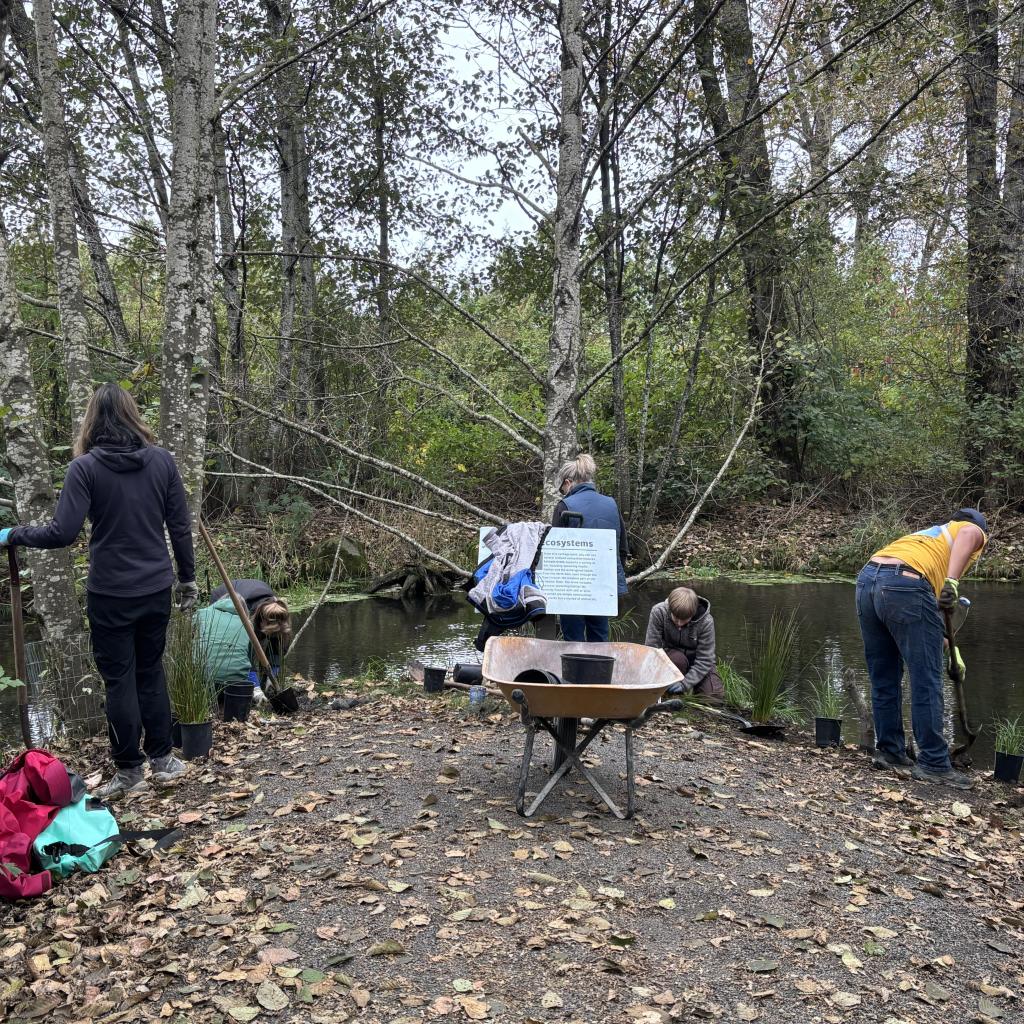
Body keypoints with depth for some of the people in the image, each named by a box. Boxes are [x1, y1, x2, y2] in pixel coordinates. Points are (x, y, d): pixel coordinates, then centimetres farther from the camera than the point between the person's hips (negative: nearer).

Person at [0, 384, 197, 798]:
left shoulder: (85, 467, -12)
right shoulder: (162, 460, -1)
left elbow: (62, 533, -16)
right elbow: (180, 526, 1)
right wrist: (187, 577, 11)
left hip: (110, 593, -3)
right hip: (157, 589, 4)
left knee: (119, 679, 8)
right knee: (151, 671, 17)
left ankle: (129, 770, 18)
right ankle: (162, 759, 24)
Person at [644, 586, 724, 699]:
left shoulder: (706, 622, -26)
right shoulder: (658, 612, -27)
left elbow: (704, 660, -23)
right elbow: (651, 647, -23)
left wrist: (685, 682, -33)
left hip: (697, 663, 1)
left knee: (716, 694, -18)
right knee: (677, 659, -37)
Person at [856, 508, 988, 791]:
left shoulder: (927, 534, 40)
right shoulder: (975, 531, 22)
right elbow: (966, 535, -8)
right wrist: (953, 581, -19)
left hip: (867, 579, 7)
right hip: (905, 586, -7)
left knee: (883, 679, 16)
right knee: (926, 682, 0)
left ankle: (888, 751, 25)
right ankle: (933, 764, 5)